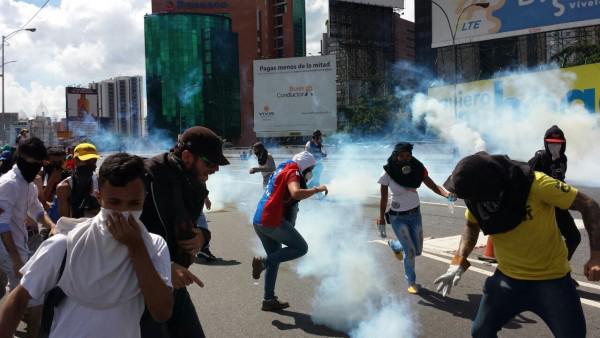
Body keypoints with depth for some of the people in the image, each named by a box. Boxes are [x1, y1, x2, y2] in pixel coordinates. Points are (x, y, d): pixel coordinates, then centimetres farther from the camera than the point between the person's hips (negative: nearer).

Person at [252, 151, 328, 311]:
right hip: (272, 221, -10)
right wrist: (317, 189, -13)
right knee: (301, 248, -3)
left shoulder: (283, 169, 22)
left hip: (259, 221, 10)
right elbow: (296, 193, -26)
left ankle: (269, 300, 22)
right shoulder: (293, 172, -6)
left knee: (275, 258, 18)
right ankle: (263, 262, -10)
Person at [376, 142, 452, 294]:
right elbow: (383, 198, -11)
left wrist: (447, 194, -35)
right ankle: (411, 282, 21)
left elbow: (433, 186, -16)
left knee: (418, 250, 14)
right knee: (410, 251, -6)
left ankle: (394, 245, 47)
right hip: (398, 217, -4)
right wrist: (381, 219, -9)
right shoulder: (388, 173, -19)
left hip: (415, 213, 4)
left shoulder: (418, 169, -12)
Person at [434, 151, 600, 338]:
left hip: (551, 277, -4)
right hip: (507, 276, 4)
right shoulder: (476, 198, -12)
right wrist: (459, 261, -4)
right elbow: (471, 225, 9)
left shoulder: (536, 184, -28)